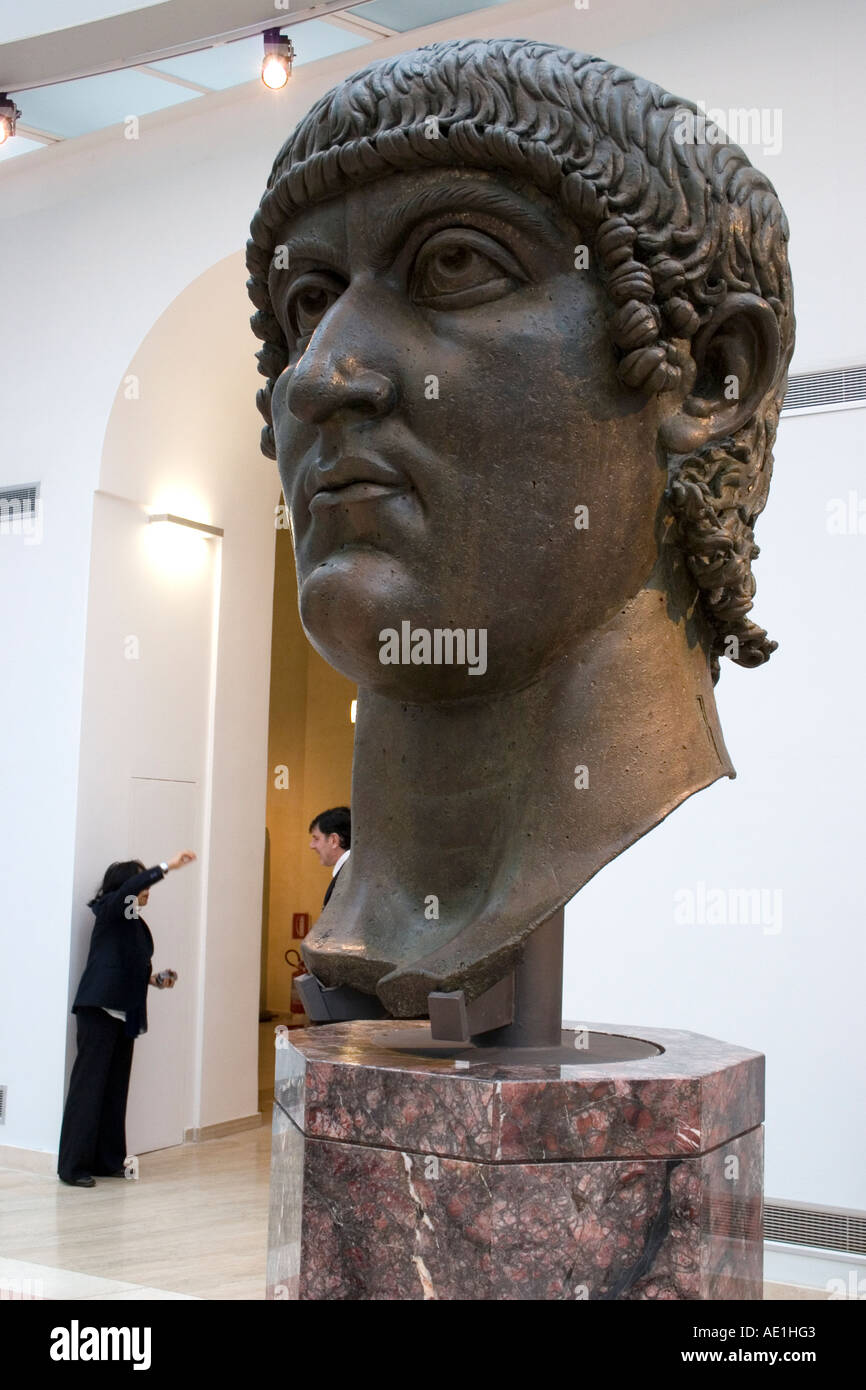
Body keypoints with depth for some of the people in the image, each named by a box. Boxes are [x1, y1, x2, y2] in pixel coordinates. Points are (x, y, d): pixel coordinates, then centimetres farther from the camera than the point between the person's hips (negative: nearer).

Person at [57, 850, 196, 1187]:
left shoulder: (136, 923, 17)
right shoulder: (109, 910, -4)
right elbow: (128, 889, -26)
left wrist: (154, 979, 11)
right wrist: (167, 867, -30)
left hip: (124, 1012, 8)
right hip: (99, 1007, -8)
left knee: (116, 1087, 8)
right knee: (89, 1084, -8)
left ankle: (106, 1161, 13)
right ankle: (73, 1166, -6)